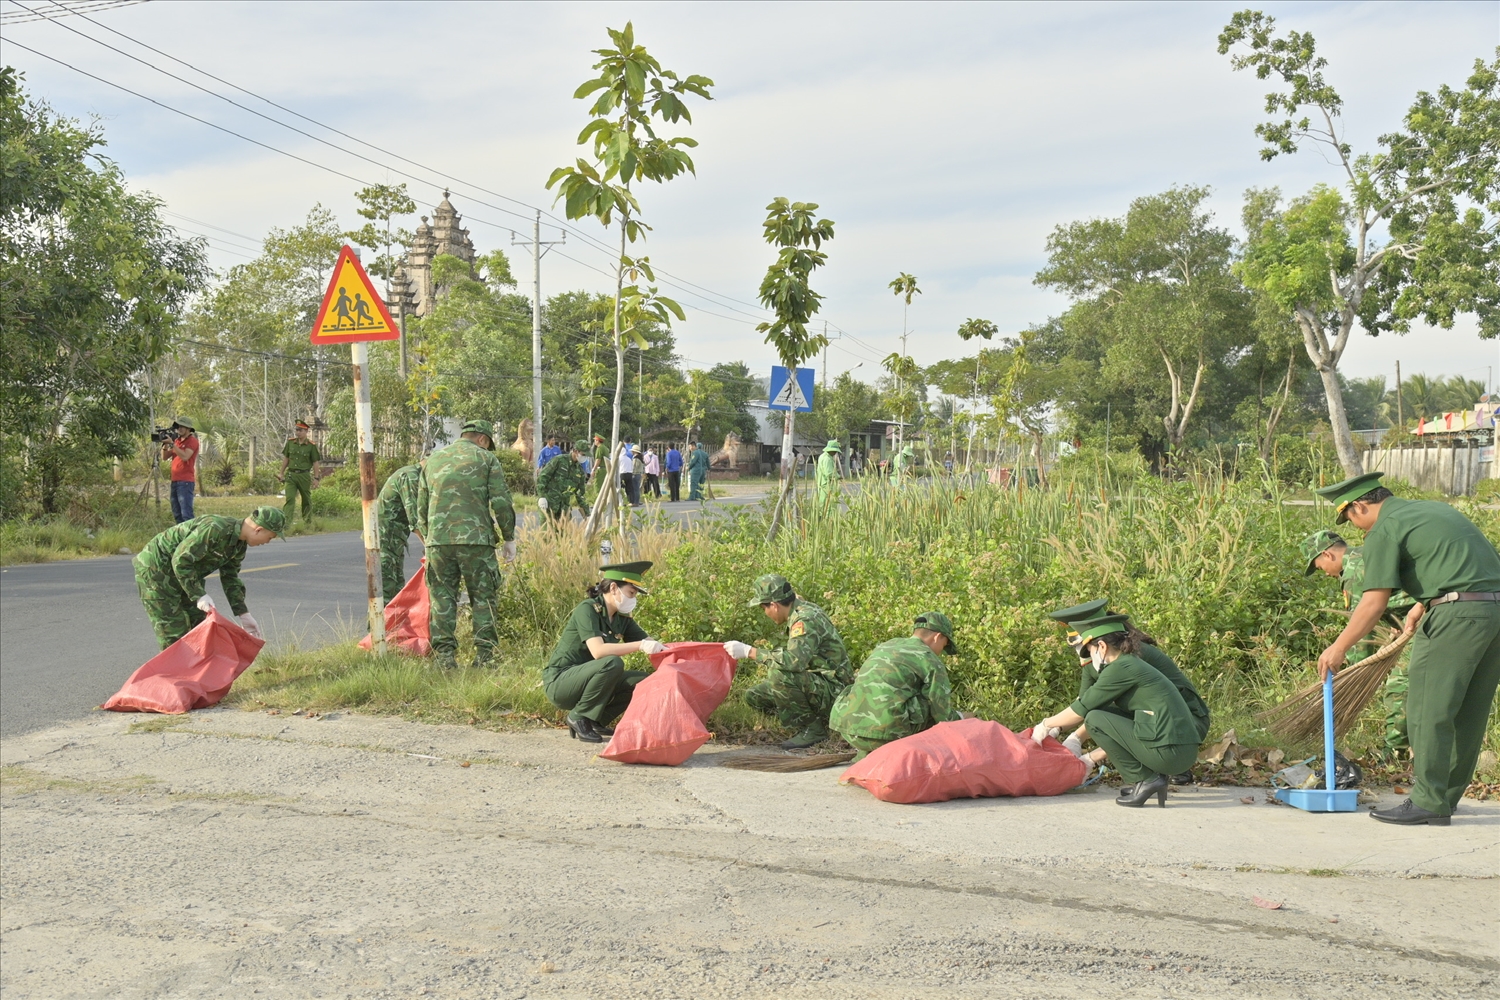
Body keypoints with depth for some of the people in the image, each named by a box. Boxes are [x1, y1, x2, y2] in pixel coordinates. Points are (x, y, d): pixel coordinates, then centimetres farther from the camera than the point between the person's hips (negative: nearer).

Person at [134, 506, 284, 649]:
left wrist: (243, 615, 8)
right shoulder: (214, 529, -31)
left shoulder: (239, 545, 0)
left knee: (199, 622, 11)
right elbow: (180, 560, -30)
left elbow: (230, 578, 10)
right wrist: (199, 595, -31)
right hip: (155, 568, -10)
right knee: (174, 634, -9)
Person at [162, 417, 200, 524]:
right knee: (177, 515, 9)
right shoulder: (177, 440, 18)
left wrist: (172, 444, -18)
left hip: (185, 482, -8)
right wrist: (165, 445, -3)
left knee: (186, 514, -14)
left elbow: (185, 456, -19)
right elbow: (165, 456, 14)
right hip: (174, 481, 8)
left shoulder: (192, 441, -4)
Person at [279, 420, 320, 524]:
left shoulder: (311, 446, -3)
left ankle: (308, 522, 25)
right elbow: (286, 459, 14)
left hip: (304, 475, -2)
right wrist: (281, 473, 14)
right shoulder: (290, 443, 6)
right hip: (291, 475, 2)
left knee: (306, 500, 11)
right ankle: (286, 522, -18)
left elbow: (315, 463, -2)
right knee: (290, 499, -11)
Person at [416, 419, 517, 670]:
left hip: (438, 539, 3)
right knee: (483, 598, 5)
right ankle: (484, 656, 2)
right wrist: (509, 538, 6)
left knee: (442, 599, 9)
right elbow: (501, 502, -2)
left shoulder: (433, 459, 18)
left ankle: (444, 657, 6)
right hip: (476, 539, -3)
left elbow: (421, 506, 20)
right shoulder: (486, 458, 5)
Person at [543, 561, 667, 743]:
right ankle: (579, 717, -14)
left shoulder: (622, 618, 6)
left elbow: (652, 643, 2)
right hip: (560, 682, -8)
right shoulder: (587, 609, -18)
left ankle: (596, 721, 5)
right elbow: (598, 651, -31)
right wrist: (640, 646, -36)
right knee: (612, 663, -31)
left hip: (585, 681, 8)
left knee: (644, 681, -5)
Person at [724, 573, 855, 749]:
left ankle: (814, 728, -15)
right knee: (754, 696, 5)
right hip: (815, 684, 10)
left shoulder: (806, 620, -22)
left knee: (778, 673, -32)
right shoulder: (800, 611, 8)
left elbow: (795, 660, -38)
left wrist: (750, 652, -32)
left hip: (833, 692, -10)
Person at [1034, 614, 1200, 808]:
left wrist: (1046, 725, 9)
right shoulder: (1133, 665, 20)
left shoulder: (1121, 668, -8)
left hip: (1169, 752, -9)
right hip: (1184, 753, 9)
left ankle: (1146, 780, -3)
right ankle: (1153, 777, 11)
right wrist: (1091, 759, 28)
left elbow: (1082, 708, -5)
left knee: (1095, 719, -4)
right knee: (1108, 716, 20)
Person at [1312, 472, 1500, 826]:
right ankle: (1446, 797, 22)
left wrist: (1339, 647, 0)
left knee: (1428, 709, -1)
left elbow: (1374, 602, -8)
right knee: (1468, 713, 13)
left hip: (1457, 613, -9)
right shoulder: (1434, 509, 23)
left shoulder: (1384, 530, -3)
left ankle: (1428, 802, -1)